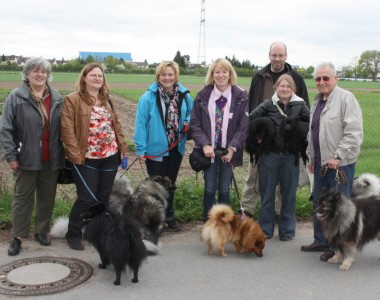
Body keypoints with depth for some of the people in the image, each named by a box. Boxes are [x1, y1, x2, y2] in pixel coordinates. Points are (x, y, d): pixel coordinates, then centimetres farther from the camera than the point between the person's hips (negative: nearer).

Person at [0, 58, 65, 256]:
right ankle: (17, 237, 18)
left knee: (47, 197, 13)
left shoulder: (56, 98, 4)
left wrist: (65, 153, 4)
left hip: (51, 159, 3)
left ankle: (42, 231, 29)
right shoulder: (16, 97, -5)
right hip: (27, 158, -3)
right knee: (22, 198, 7)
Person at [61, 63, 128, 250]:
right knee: (87, 199, -4)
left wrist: (123, 147, 10)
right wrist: (76, 155, -16)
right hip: (86, 159, -6)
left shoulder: (108, 100, 15)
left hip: (110, 157, 6)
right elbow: (67, 129, -11)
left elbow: (116, 125, 18)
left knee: (103, 198, 11)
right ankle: (73, 235, 16)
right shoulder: (73, 100, -6)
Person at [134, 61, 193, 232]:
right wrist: (141, 149, -15)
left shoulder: (184, 96, 0)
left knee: (170, 185, 18)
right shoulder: (148, 97, -14)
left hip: (176, 149, 5)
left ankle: (168, 218, 34)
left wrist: (188, 123, -9)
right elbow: (140, 124, -13)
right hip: (155, 150, -4)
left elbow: (191, 115, 14)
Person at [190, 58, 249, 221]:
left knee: (224, 189, 8)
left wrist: (232, 148, -14)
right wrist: (205, 145, -14)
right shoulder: (203, 96, -1)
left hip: (229, 151, 0)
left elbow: (243, 126, -5)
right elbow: (195, 124, -2)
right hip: (209, 150, 1)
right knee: (209, 188, 6)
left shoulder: (240, 96, -4)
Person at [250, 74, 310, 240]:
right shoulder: (268, 104, -1)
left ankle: (287, 230, 23)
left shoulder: (300, 105, 0)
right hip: (269, 155, 0)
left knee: (289, 194, 9)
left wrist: (302, 138, -6)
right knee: (267, 192, 8)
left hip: (291, 156, 0)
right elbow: (250, 119, 0)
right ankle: (265, 229, 22)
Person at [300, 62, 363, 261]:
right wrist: (312, 158, 19)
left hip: (340, 164, -8)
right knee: (319, 204, 15)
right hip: (321, 163, 8)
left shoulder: (346, 99, -11)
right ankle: (321, 242, 29)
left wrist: (338, 157, -20)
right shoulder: (317, 101, 15)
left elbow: (354, 133, -18)